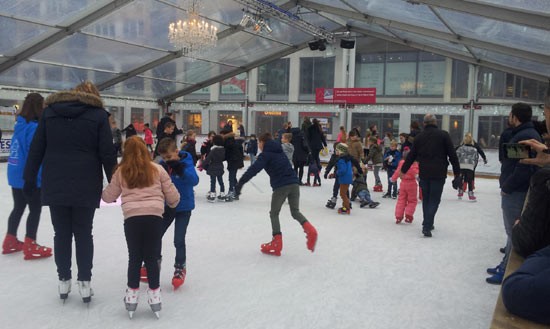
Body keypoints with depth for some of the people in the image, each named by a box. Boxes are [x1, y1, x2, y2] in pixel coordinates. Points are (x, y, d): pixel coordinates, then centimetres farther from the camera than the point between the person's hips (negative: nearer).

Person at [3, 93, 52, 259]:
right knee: (35, 209, 3)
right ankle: (30, 246, 8)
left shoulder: (20, 125, 8)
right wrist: (43, 177, -18)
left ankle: (10, 241, 29)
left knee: (18, 208, 20)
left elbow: (21, 151, 13)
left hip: (16, 176, 9)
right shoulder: (34, 128, -19)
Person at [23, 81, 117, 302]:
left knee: (61, 234, 12)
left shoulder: (50, 110, 8)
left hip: (54, 185, 2)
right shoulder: (98, 114, 0)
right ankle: (84, 282, 11)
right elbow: (107, 153, -4)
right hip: (86, 186, -2)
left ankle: (64, 280, 19)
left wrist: (29, 178, 12)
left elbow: (36, 148, 7)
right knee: (83, 234, 8)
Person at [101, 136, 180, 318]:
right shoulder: (157, 169, 10)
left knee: (134, 258, 14)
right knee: (152, 258, 10)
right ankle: (154, 295, 17)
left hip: (132, 218, 0)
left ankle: (132, 295, 21)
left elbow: (108, 197, 20)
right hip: (154, 216, 0)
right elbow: (173, 196, 10)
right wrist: (172, 204, 32)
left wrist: (99, 192, 42)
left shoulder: (121, 171, 11)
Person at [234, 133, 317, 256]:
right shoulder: (279, 151, 23)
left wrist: (240, 183, -16)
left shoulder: (265, 154, 0)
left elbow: (253, 169, -12)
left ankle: (276, 243, 5)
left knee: (274, 213, 10)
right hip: (294, 183, 6)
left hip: (281, 186, -6)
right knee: (295, 211, 15)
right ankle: (309, 229, -12)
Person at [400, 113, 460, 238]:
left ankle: (427, 223, 26)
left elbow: (411, 155, 10)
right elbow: (452, 155, -4)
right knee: (434, 200, 1)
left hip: (423, 173, 3)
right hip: (438, 174, -3)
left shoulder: (419, 137, 6)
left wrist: (403, 170, 21)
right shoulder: (443, 135, -3)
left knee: (426, 198, 17)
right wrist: (457, 172, 2)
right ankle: (427, 226, -8)